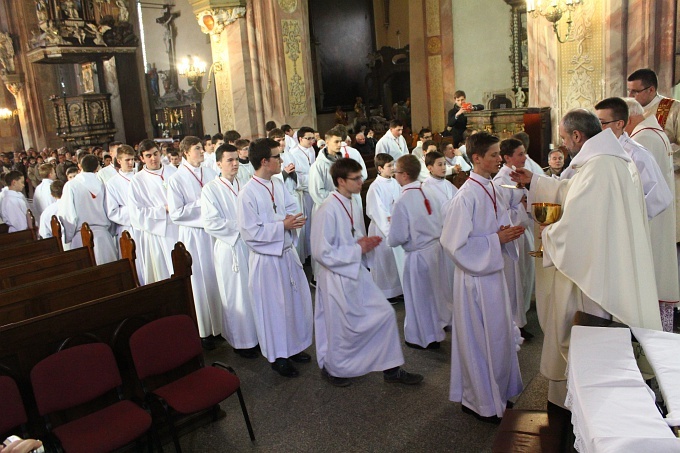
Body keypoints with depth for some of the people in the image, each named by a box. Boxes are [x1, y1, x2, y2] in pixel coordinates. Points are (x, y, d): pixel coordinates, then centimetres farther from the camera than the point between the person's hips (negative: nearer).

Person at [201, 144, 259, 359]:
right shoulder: (211, 189, -5)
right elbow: (210, 223, -12)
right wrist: (239, 227, -12)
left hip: (251, 246, 4)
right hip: (229, 248, -4)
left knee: (254, 292, 9)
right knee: (236, 296, 4)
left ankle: (256, 334, 24)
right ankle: (240, 341, 18)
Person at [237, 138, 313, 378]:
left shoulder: (278, 184, 2)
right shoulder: (248, 193, -19)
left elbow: (292, 207, 10)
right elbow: (251, 232, -21)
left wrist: (291, 220, -13)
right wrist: (282, 226, -22)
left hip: (287, 252, 7)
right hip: (267, 258, -7)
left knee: (297, 300, 16)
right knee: (274, 307, 6)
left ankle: (293, 347, 37)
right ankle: (277, 356, 25)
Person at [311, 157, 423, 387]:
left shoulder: (355, 206, 4)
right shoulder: (328, 210, -22)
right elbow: (321, 252, -22)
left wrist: (366, 243, -5)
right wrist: (358, 249, -19)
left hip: (357, 273, 8)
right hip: (337, 277, -8)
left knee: (385, 314, 8)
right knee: (342, 330, 9)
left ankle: (391, 368, 24)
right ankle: (331, 368, 37)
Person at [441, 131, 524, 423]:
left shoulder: (492, 190, 7)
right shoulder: (466, 197, -20)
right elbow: (456, 243, -22)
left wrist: (508, 234, -2)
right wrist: (496, 239, -19)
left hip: (493, 271, 9)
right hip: (475, 276, -9)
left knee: (498, 335, 19)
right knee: (480, 338, 5)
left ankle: (495, 393, 38)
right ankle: (479, 401, 24)